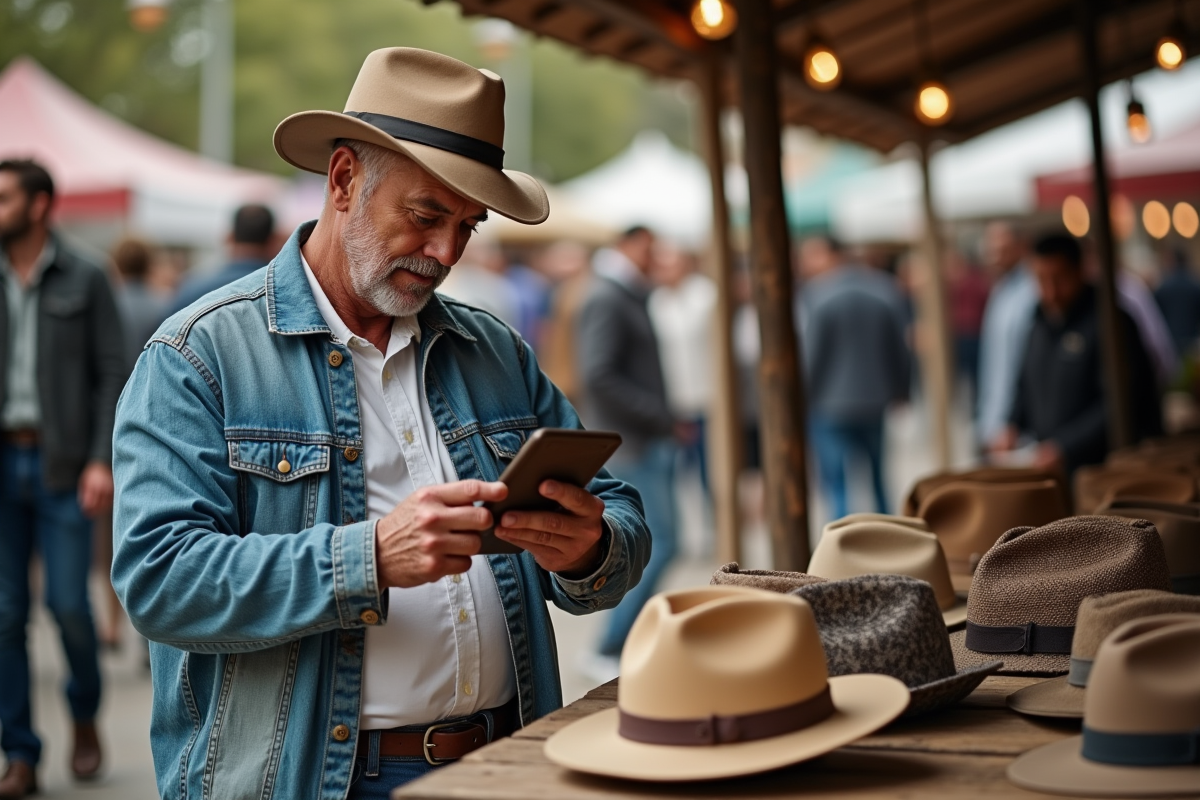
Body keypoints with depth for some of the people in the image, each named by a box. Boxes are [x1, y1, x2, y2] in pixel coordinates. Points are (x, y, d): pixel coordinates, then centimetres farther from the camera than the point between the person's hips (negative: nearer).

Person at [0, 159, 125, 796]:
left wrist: (102, 460, -12)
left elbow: (112, 373, -3)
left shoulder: (84, 280, 0)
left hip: (62, 464, -3)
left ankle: (84, 717, 24)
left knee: (68, 602, -4)